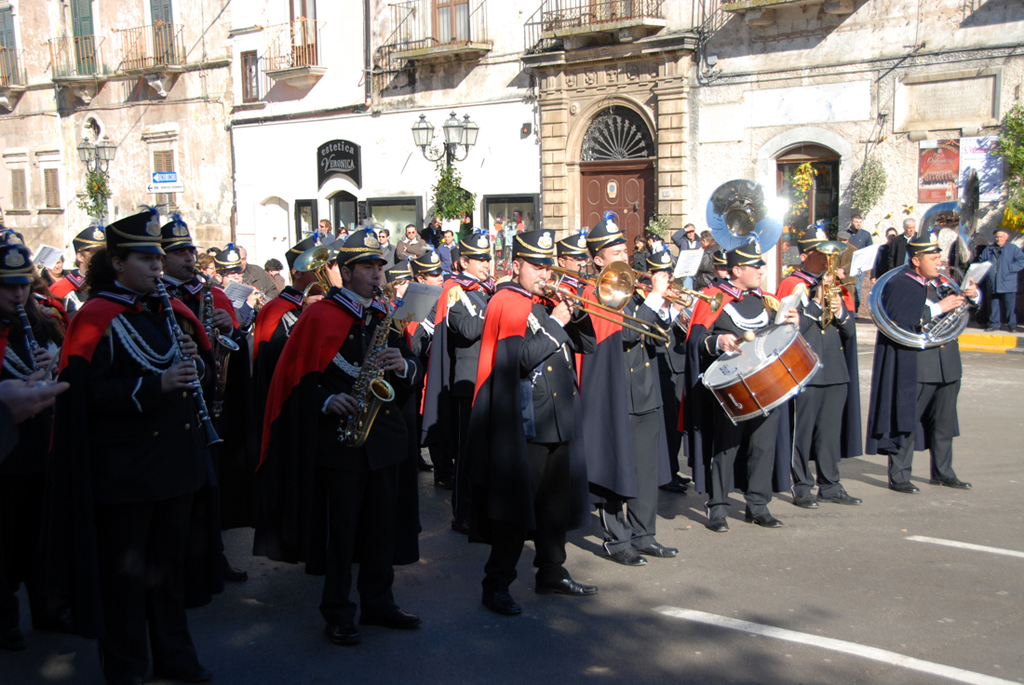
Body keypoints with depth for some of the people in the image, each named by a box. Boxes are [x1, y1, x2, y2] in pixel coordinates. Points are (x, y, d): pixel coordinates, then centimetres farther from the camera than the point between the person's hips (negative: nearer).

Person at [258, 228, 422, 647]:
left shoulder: (385, 316, 14)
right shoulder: (319, 317, -4)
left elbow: (414, 370, 12)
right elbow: (297, 377, -6)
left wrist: (403, 365, -9)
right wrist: (327, 401, -20)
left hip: (385, 434, 6)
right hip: (341, 436, -5)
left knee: (383, 525, 12)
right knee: (341, 530, 2)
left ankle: (378, 604, 26)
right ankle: (338, 614, 16)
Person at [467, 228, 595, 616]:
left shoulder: (549, 301, 17)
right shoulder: (505, 302, -8)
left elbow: (581, 343, 18)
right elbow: (522, 357, -20)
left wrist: (574, 315, 3)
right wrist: (555, 324, -12)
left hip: (559, 420, 8)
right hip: (523, 425, -8)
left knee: (557, 502, 15)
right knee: (515, 506, -4)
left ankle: (552, 573, 29)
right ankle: (496, 585, 6)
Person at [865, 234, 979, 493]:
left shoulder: (940, 282, 11)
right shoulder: (898, 285, -9)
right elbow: (899, 319, -24)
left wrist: (971, 296, 1)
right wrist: (939, 308, -23)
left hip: (946, 366, 7)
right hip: (913, 368, -7)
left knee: (944, 422, 15)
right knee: (906, 422, -1)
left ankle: (942, 472, 29)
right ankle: (898, 477, 8)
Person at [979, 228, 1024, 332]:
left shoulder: (1013, 249, 1)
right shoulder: (988, 250, 13)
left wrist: (1009, 269, -13)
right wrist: (986, 272, 3)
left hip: (1008, 284, -4)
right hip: (994, 284, 4)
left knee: (1011, 305, -4)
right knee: (995, 305, 9)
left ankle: (1012, 325, 3)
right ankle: (995, 324, 16)